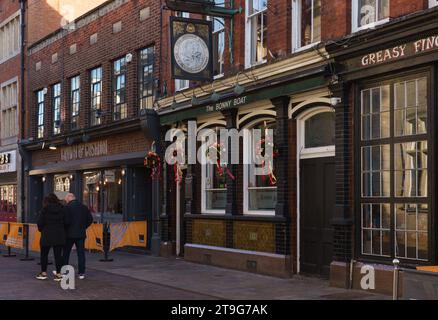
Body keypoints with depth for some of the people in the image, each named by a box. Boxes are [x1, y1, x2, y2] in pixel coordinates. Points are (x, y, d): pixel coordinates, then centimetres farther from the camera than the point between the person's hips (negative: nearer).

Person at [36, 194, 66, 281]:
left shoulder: (45, 210, -6)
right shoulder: (62, 210, 4)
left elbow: (40, 222, -8)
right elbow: (65, 222, 4)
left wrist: (41, 230, 11)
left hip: (47, 235, -3)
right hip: (60, 235, 3)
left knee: (44, 254, 12)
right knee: (58, 254, 4)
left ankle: (44, 273, 16)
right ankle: (58, 274, 2)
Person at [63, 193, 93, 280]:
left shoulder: (68, 207, -9)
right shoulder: (84, 207, 8)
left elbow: (66, 221, -17)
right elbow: (90, 219, 9)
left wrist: (64, 229, 0)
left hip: (70, 234, -4)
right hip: (81, 234, 4)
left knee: (65, 253, 9)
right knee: (81, 253, 5)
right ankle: (81, 273, 2)